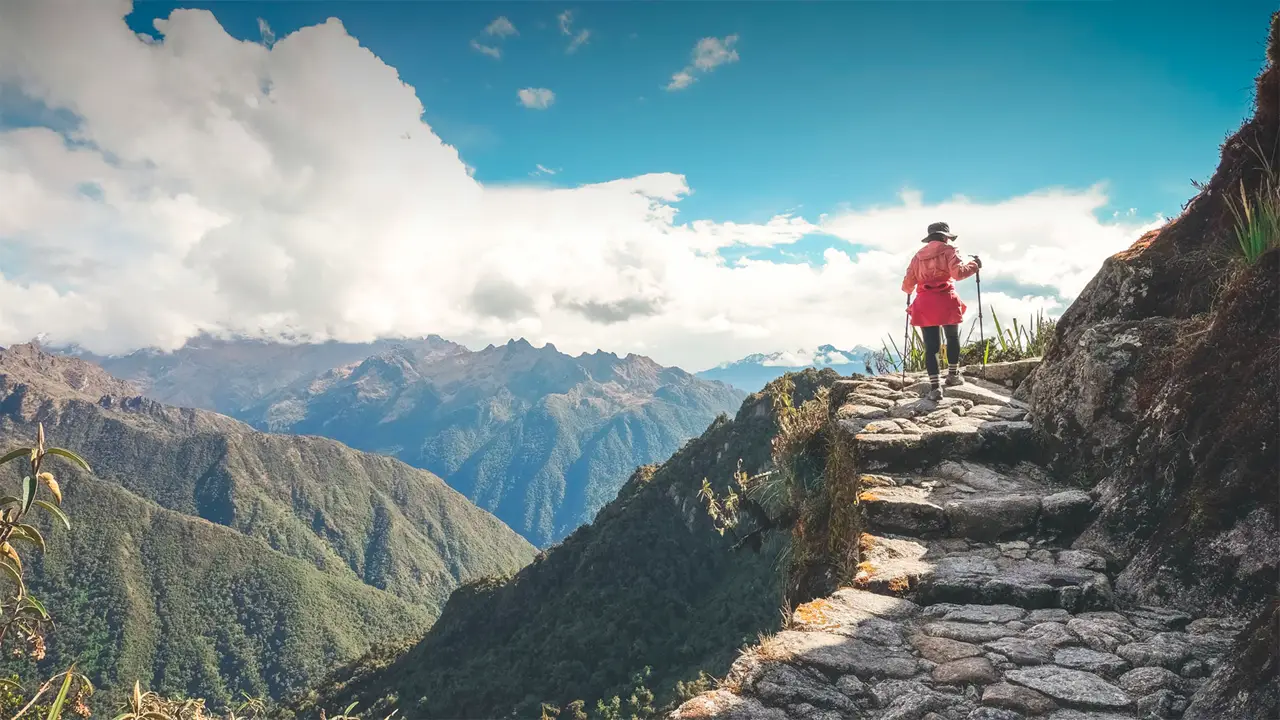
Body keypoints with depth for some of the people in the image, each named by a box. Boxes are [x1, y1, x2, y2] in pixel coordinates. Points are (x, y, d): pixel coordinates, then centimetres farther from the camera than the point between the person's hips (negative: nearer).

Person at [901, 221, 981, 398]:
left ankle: (934, 386, -7)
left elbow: (907, 285, 12)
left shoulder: (918, 255, 14)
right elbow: (958, 273, -14)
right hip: (945, 301, -3)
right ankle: (953, 375, 28)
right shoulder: (948, 250, 2)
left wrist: (909, 290, 34)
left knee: (931, 346, 1)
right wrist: (974, 265, 3)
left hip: (924, 304, 3)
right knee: (953, 338, 22)